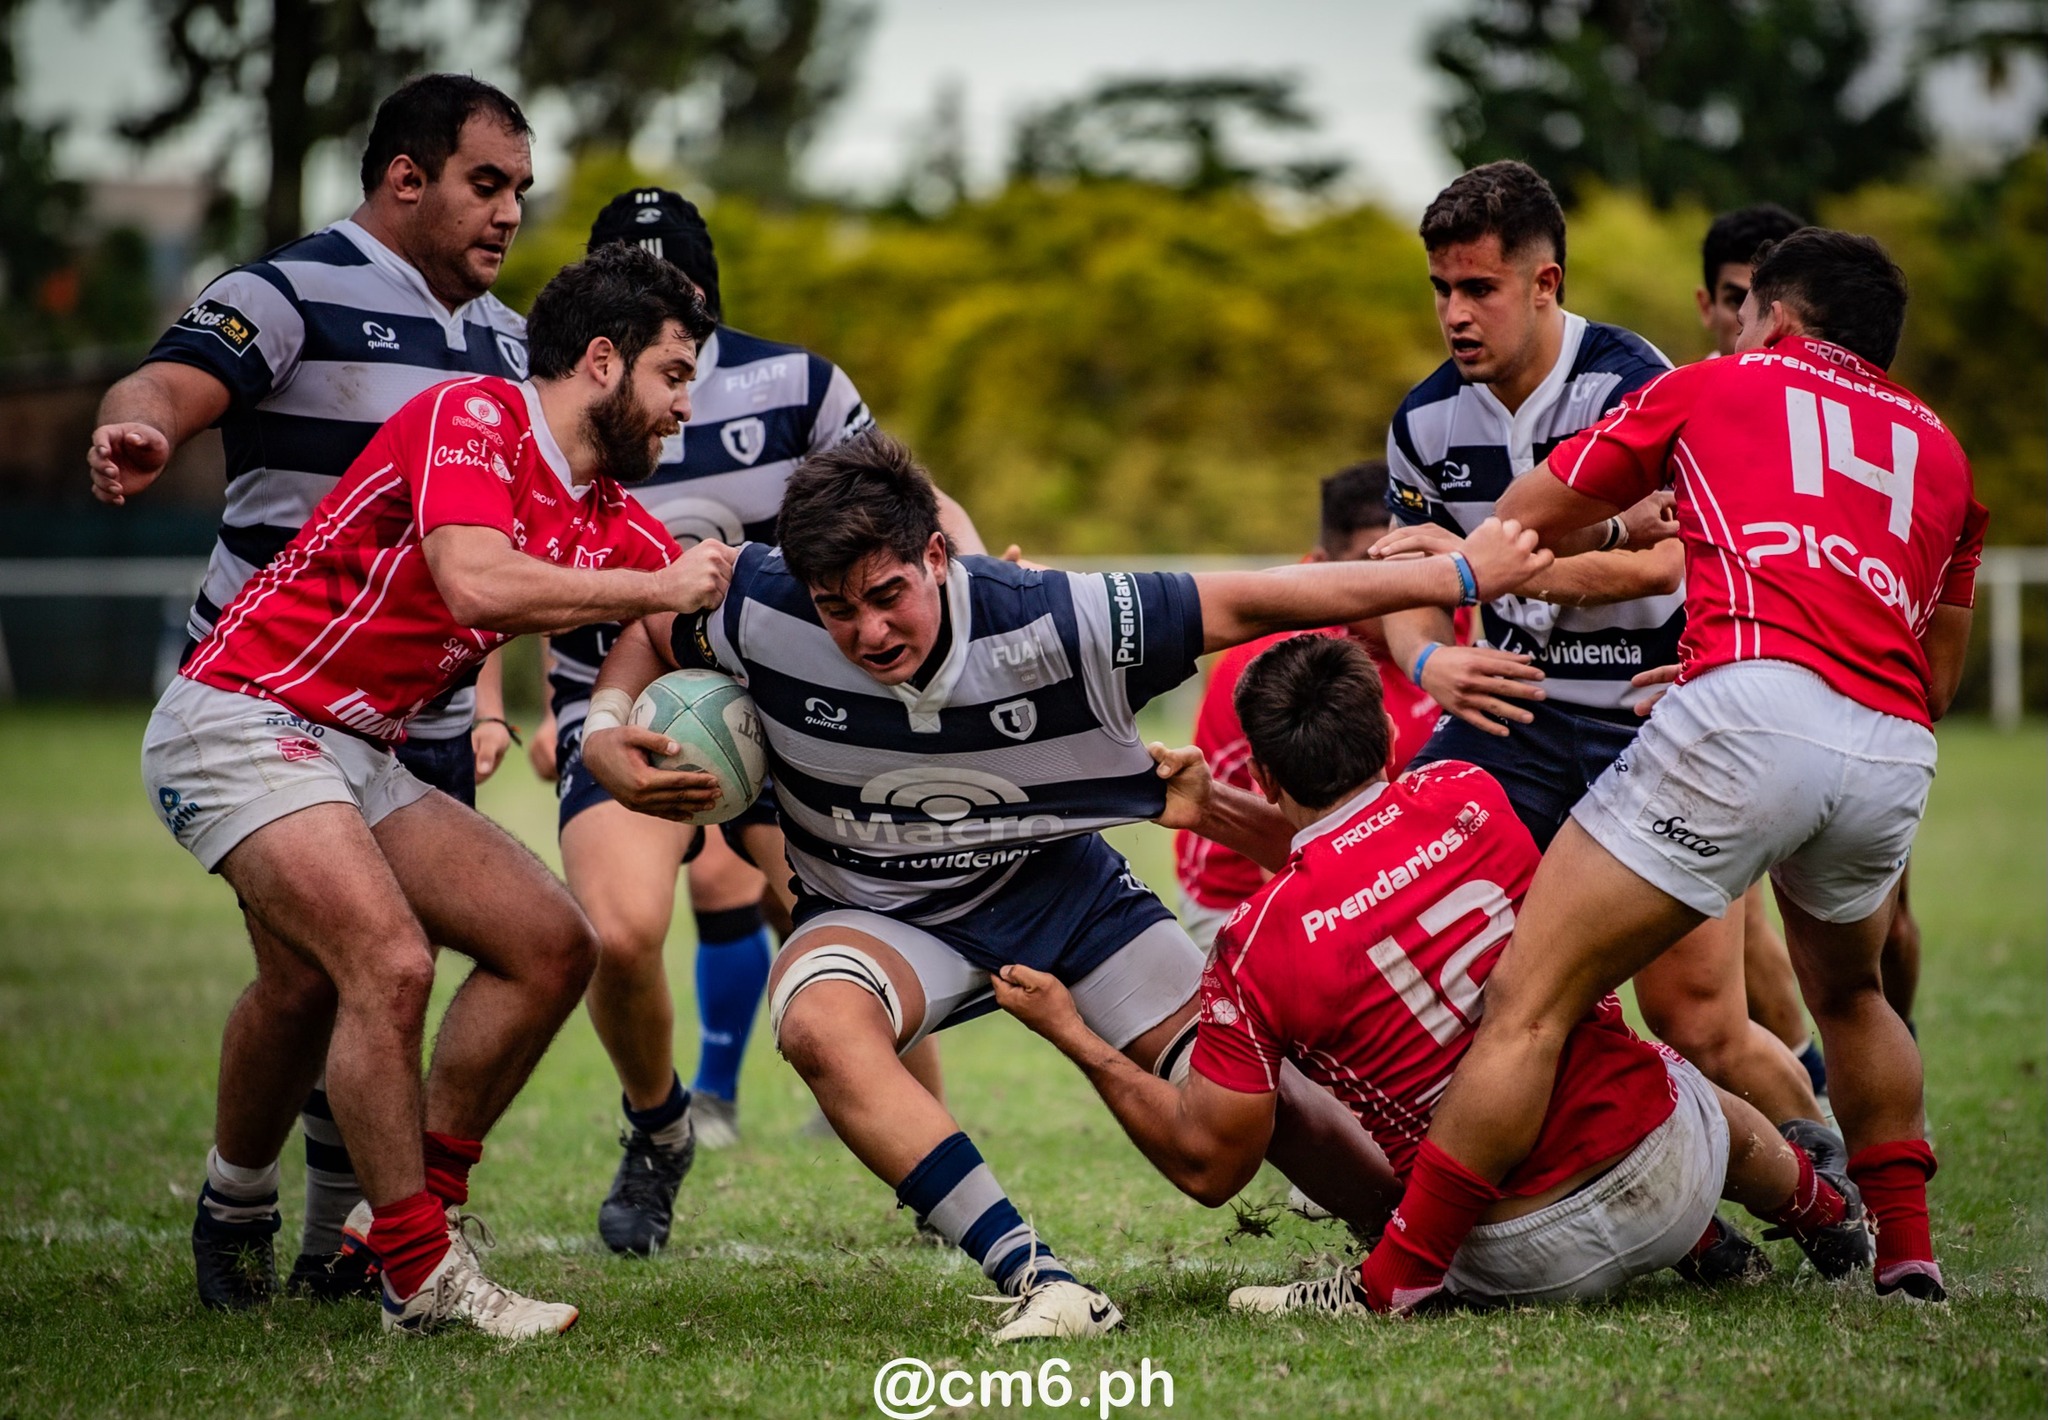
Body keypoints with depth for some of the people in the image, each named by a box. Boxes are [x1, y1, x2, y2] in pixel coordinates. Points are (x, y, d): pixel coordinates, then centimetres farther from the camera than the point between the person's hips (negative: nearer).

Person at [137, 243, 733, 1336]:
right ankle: (422, 1275, -16)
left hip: (361, 754, 10)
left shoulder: (611, 522, 11)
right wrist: (658, 588, -21)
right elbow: (476, 584, -30)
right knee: (391, 963, -24)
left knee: (552, 946, 5)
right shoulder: (471, 415, -14)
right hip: (239, 721, -10)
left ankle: (422, 1199, 11)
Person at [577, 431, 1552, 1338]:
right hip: (880, 914, 0)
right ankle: (1033, 1280, -38)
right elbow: (650, 634, 0)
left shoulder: (1049, 623, -28)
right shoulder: (760, 611, -24)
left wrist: (1459, 576, -17)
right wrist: (605, 739, -21)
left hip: (1060, 887, 0)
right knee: (819, 1021, -36)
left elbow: (1250, 604, -21)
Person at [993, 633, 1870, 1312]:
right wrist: (1219, 811, 18)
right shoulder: (1467, 796, -8)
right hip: (1664, 1163, 2)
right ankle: (1818, 1205, 64)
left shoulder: (1256, 949, -17)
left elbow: (1208, 1167, -9)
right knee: (1696, 1093, 38)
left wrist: (1075, 1036, -2)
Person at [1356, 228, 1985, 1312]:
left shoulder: (1714, 386, 22)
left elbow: (1515, 526, 25)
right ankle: (1904, 1253, 29)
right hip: (1896, 751, 5)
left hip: (1751, 706, -5)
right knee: (1848, 994, 34)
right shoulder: (1939, 449, 30)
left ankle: (1392, 1283, -9)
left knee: (1530, 1004, -4)